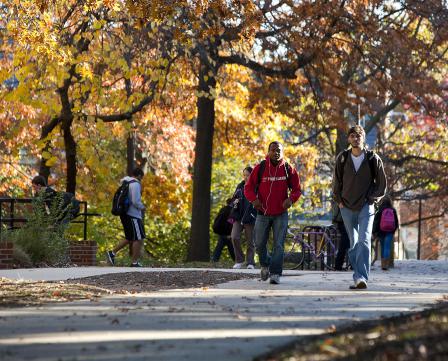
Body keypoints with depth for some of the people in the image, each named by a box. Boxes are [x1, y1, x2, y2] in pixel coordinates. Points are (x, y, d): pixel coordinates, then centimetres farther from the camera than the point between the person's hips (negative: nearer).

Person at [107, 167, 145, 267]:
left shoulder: (125, 184, 14)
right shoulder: (135, 185, -14)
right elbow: (136, 201, -22)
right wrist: (142, 207, -3)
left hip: (125, 214, 9)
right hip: (133, 215, -9)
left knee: (129, 238, 18)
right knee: (139, 238, -3)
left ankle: (112, 253, 13)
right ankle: (135, 262, -3)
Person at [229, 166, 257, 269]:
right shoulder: (240, 186, 12)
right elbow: (233, 199, 21)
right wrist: (235, 202, 1)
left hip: (250, 218, -4)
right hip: (238, 217, 4)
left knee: (250, 241, 2)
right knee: (234, 237, -10)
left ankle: (250, 263, 13)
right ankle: (239, 261, 4)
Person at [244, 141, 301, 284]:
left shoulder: (288, 169, -2)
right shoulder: (260, 168, -4)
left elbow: (297, 189, 6)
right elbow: (248, 187, 0)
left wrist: (291, 199, -16)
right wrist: (254, 199, -20)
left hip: (281, 214, -1)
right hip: (263, 213, 1)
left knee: (278, 245, -9)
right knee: (260, 244, 7)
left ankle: (275, 273, -9)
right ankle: (265, 264, 34)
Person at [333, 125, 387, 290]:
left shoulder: (373, 159, -3)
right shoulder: (342, 158, 3)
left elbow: (382, 182, 5)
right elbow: (337, 181, 14)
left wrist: (372, 199, -2)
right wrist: (339, 200, 6)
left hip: (366, 207, -3)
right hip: (347, 208, 3)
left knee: (364, 241, -16)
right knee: (353, 244, 6)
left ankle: (362, 278, -23)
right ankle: (358, 277, 11)